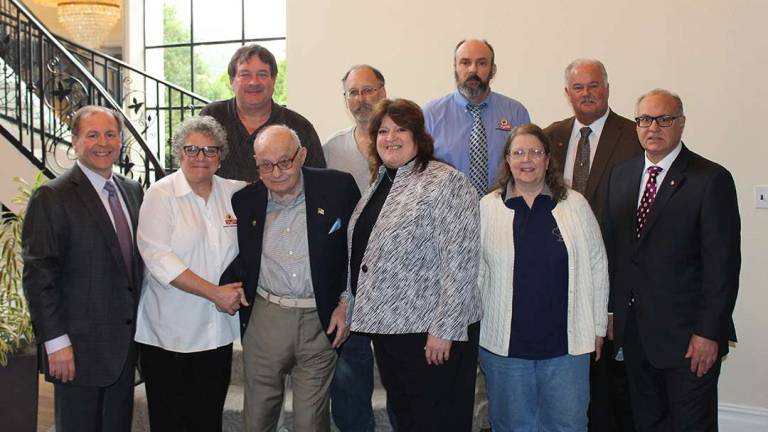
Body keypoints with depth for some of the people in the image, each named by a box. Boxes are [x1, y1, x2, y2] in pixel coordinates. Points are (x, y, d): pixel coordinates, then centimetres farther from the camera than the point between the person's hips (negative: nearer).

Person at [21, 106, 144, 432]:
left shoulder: (133, 191, 9)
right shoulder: (51, 197, -11)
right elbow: (38, 276, -14)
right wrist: (56, 341, -17)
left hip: (126, 342, 6)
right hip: (79, 346, -6)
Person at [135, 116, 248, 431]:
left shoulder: (234, 193, 5)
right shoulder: (161, 195, -6)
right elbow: (158, 258, -15)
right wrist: (214, 292, -17)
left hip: (217, 331, 4)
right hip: (167, 333, -3)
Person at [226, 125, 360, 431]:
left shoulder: (338, 187, -4)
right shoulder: (244, 200, 3)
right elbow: (237, 259, 14)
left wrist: (346, 303, -4)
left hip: (320, 320, -2)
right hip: (263, 319, 2)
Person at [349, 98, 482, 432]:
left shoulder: (446, 183, -13)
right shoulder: (380, 184, 12)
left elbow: (460, 263, -19)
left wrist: (444, 330, -21)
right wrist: (348, 303, 15)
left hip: (431, 334, -8)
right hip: (386, 325, 8)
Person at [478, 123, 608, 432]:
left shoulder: (575, 205, 2)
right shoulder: (487, 208, 0)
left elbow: (596, 266, 6)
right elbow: (475, 273, 4)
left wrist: (598, 326, 6)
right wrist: (473, 331, 4)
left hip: (567, 342, 1)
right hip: (504, 344, 0)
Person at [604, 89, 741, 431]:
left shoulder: (711, 179, -9)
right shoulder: (620, 175, 9)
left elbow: (722, 263, -13)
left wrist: (708, 332, -15)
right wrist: (613, 311, 8)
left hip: (686, 336, -5)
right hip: (634, 332, 5)